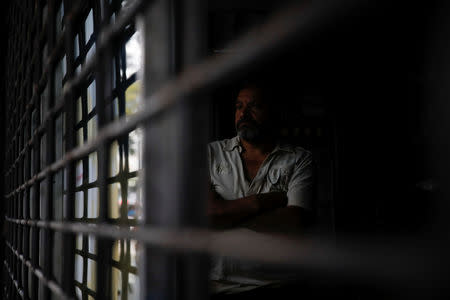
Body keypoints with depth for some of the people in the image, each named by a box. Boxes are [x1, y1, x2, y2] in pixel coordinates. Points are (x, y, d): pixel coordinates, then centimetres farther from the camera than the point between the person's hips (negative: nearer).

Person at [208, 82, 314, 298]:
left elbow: (295, 223, -6)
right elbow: (207, 212, -2)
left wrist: (228, 216, -2)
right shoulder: (212, 153, 13)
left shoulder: (299, 160, 9)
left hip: (270, 282, -1)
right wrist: (267, 201, -4)